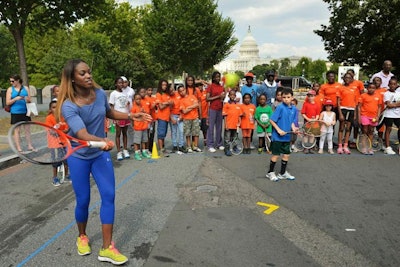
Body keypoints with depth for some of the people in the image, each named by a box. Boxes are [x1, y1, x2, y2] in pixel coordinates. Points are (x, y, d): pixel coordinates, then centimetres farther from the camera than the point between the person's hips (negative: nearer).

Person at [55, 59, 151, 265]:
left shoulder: (100, 93, -9)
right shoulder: (69, 106, -25)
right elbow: (82, 134, -41)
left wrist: (131, 116, 6)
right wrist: (103, 141, -61)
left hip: (100, 154, 4)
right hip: (78, 157, -4)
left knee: (109, 196, -4)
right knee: (83, 200, 3)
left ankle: (107, 248, 4)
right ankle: (82, 237, 34)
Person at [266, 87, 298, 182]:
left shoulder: (294, 109, 3)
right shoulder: (280, 107, -15)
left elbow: (292, 121, 12)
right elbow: (272, 120, -15)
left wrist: (293, 128, -7)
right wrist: (279, 130, -19)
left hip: (287, 136, 6)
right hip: (277, 136, -6)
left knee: (286, 155, 13)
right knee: (276, 155, 3)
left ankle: (283, 173, 29)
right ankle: (270, 173, 21)